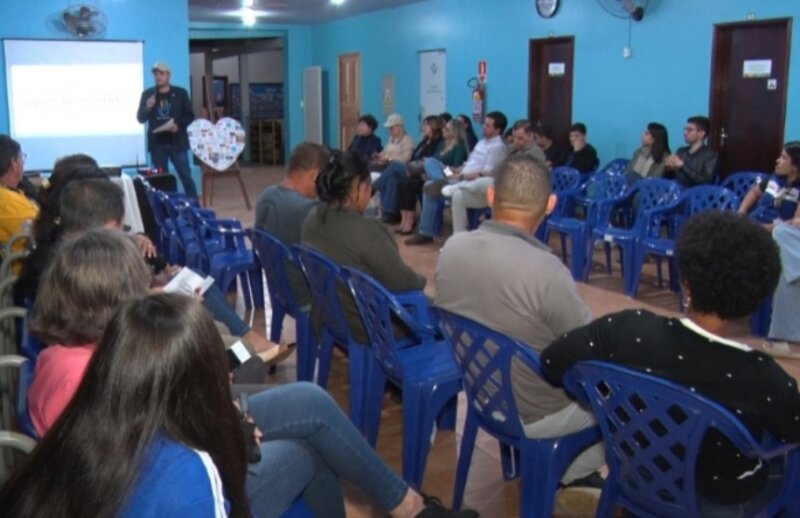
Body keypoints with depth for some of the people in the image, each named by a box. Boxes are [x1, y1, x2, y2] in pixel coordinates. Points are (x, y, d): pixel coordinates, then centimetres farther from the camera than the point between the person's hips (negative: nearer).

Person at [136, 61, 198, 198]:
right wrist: (147, 107, -14)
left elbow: (190, 116, 3)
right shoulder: (147, 94, 6)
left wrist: (178, 125, -15)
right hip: (157, 144, 2)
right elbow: (140, 118, 6)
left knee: (186, 176, -1)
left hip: (177, 142, -2)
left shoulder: (180, 93, 3)